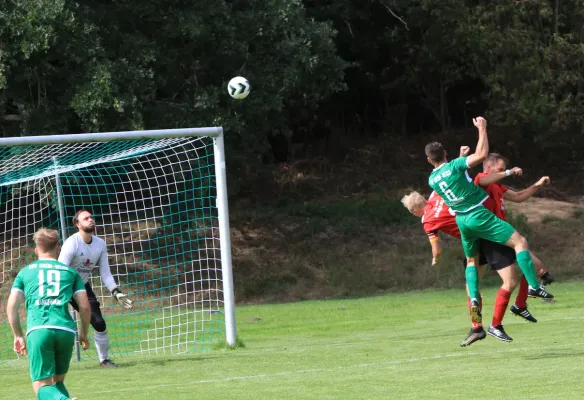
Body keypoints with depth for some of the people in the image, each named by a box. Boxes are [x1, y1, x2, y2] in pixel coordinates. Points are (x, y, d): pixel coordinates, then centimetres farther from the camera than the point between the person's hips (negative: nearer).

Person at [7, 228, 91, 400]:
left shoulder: (26, 271, 18)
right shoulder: (70, 272, 18)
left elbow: (11, 306, 11)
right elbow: (84, 306, 11)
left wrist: (18, 336, 20)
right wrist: (84, 334, 25)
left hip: (38, 330, -2)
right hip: (65, 330, 2)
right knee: (58, 381, 21)